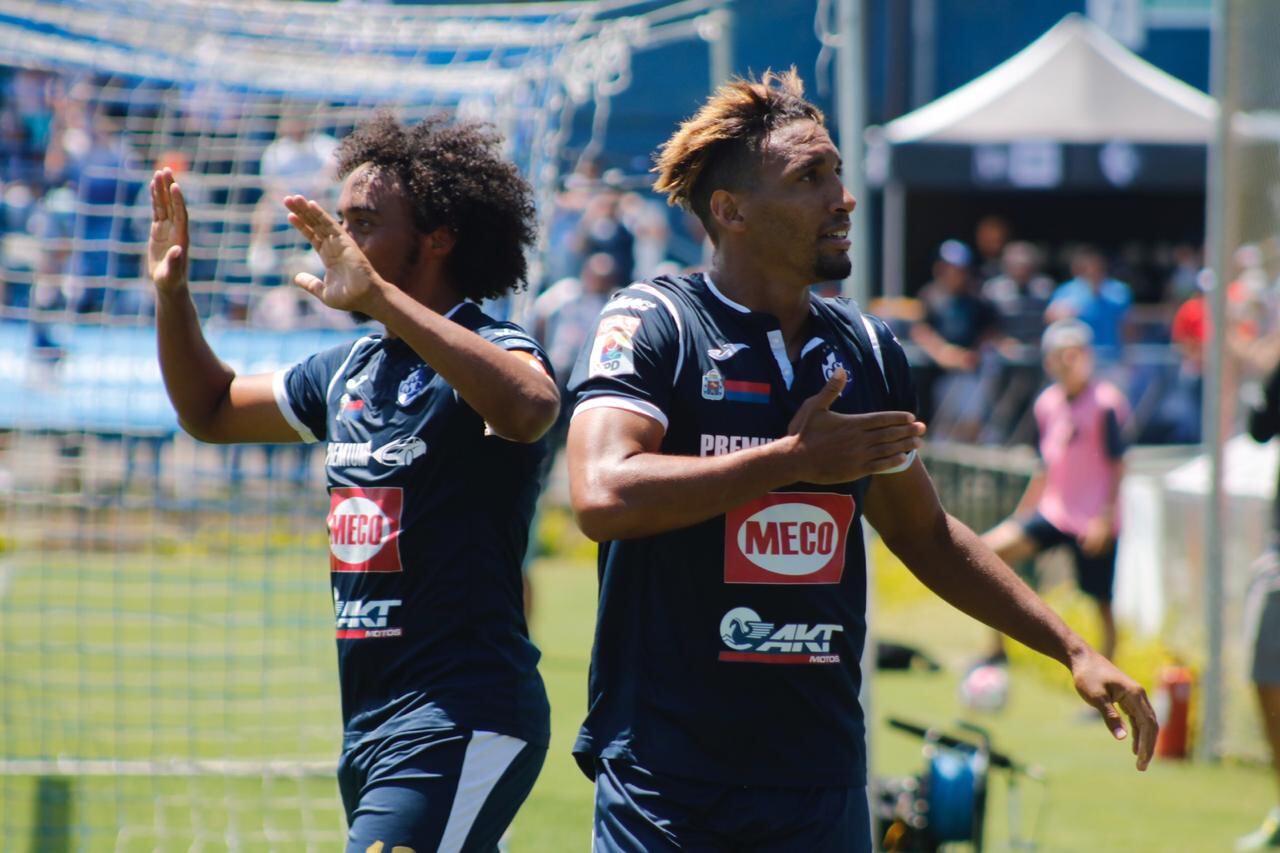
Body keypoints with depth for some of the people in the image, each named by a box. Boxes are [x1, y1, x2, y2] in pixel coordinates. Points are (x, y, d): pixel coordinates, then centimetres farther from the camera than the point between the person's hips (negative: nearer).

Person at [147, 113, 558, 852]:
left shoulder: (491, 354, -11)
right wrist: (172, 293, 15)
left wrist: (380, 297, -38)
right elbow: (213, 412, 31)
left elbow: (529, 409, -36)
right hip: (369, 727, 9)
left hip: (462, 720, -9)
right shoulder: (351, 372, 16)